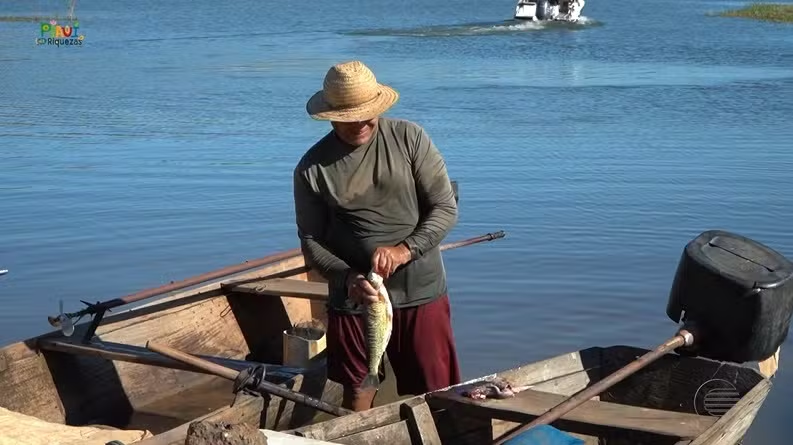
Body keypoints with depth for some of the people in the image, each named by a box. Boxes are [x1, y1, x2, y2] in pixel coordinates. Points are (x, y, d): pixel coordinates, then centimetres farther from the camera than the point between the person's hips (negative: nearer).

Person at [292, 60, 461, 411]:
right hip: (353, 300, 0)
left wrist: (404, 250, -21)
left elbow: (446, 209, -6)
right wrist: (346, 278, -19)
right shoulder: (312, 168, -4)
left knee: (433, 396, 7)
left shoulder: (409, 139, -6)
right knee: (357, 395, 13)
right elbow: (311, 242, 0)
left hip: (421, 293, 0)